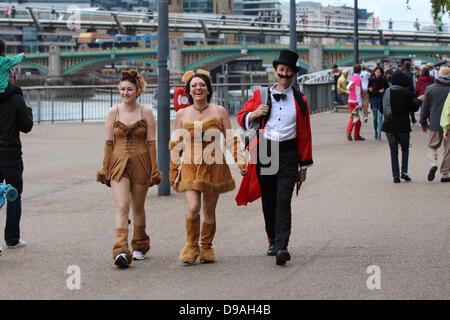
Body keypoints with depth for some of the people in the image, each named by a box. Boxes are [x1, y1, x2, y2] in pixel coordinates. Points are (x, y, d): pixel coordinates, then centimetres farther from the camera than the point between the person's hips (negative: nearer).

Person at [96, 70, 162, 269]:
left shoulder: (146, 113, 1)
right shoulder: (113, 113, 5)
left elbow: (151, 142, 0)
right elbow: (108, 142, 7)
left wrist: (154, 169, -3)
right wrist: (105, 168, 4)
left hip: (141, 163, 0)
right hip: (119, 163, 0)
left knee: (138, 207, 11)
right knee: (121, 207, -13)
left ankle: (140, 246, 30)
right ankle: (121, 251, -22)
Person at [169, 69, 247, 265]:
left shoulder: (219, 112, 4)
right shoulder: (182, 114, 5)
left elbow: (231, 140, 6)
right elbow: (176, 146, 11)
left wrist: (240, 161, -6)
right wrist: (173, 172, 9)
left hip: (214, 166, 0)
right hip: (191, 167, 0)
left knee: (209, 210, 4)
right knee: (193, 207, -15)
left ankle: (206, 247, 23)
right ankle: (192, 246, 3)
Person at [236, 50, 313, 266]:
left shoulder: (299, 101, 6)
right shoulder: (261, 95, 7)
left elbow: (304, 135, 8)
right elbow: (242, 118, 11)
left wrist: (304, 166, 6)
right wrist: (255, 114, -12)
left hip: (288, 154, -2)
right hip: (265, 151, 2)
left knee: (283, 200, -14)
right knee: (268, 201, 9)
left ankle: (282, 247, -21)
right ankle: (273, 241, 27)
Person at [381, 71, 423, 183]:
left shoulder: (387, 93, -2)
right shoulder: (407, 93, -12)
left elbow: (382, 109, 5)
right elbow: (414, 107, 1)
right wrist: (418, 100, 19)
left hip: (389, 127, 2)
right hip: (403, 127, -2)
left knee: (393, 151, 9)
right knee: (405, 149, 16)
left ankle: (396, 176, 5)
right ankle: (404, 172, 4)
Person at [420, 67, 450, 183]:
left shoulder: (430, 89, -1)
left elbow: (425, 108, 4)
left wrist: (423, 123, 14)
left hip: (435, 124, 1)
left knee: (433, 146, 15)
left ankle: (432, 164, -12)